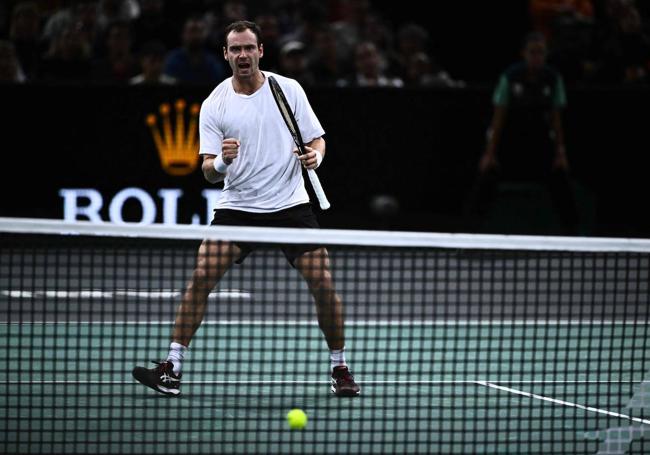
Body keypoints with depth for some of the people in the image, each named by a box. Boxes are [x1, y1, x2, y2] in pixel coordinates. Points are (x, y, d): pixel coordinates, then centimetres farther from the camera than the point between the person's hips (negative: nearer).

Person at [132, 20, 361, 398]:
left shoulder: (290, 90, 0)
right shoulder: (214, 105, -2)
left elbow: (317, 140, 8)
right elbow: (210, 173, -4)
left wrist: (314, 156, -15)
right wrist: (221, 161, -27)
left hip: (291, 205, 0)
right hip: (237, 207, 0)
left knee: (323, 283, -8)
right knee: (202, 275, -15)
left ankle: (340, 369, 10)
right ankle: (173, 369, -11)